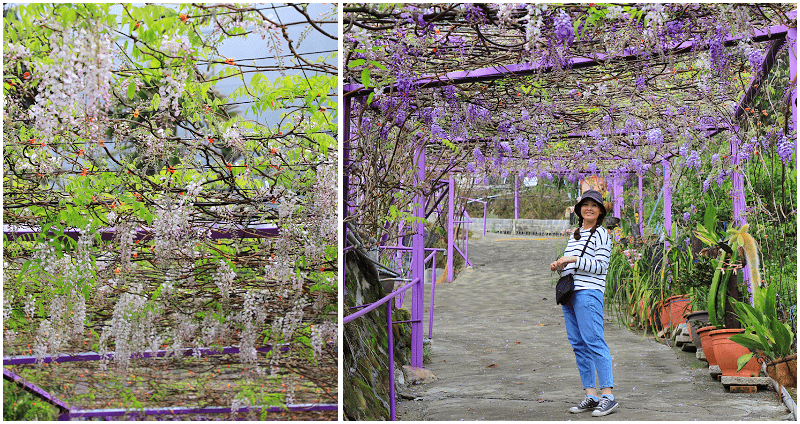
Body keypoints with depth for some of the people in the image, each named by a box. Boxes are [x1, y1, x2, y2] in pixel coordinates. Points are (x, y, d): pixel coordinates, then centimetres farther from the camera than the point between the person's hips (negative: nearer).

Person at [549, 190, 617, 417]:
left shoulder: (601, 234, -1)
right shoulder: (574, 234, 21)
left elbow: (601, 266, -9)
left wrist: (573, 259, -14)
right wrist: (558, 266, 8)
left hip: (589, 292, -8)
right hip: (569, 292, 8)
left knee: (594, 341, -12)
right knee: (578, 344, 5)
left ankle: (608, 395, -10)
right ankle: (591, 396, 8)